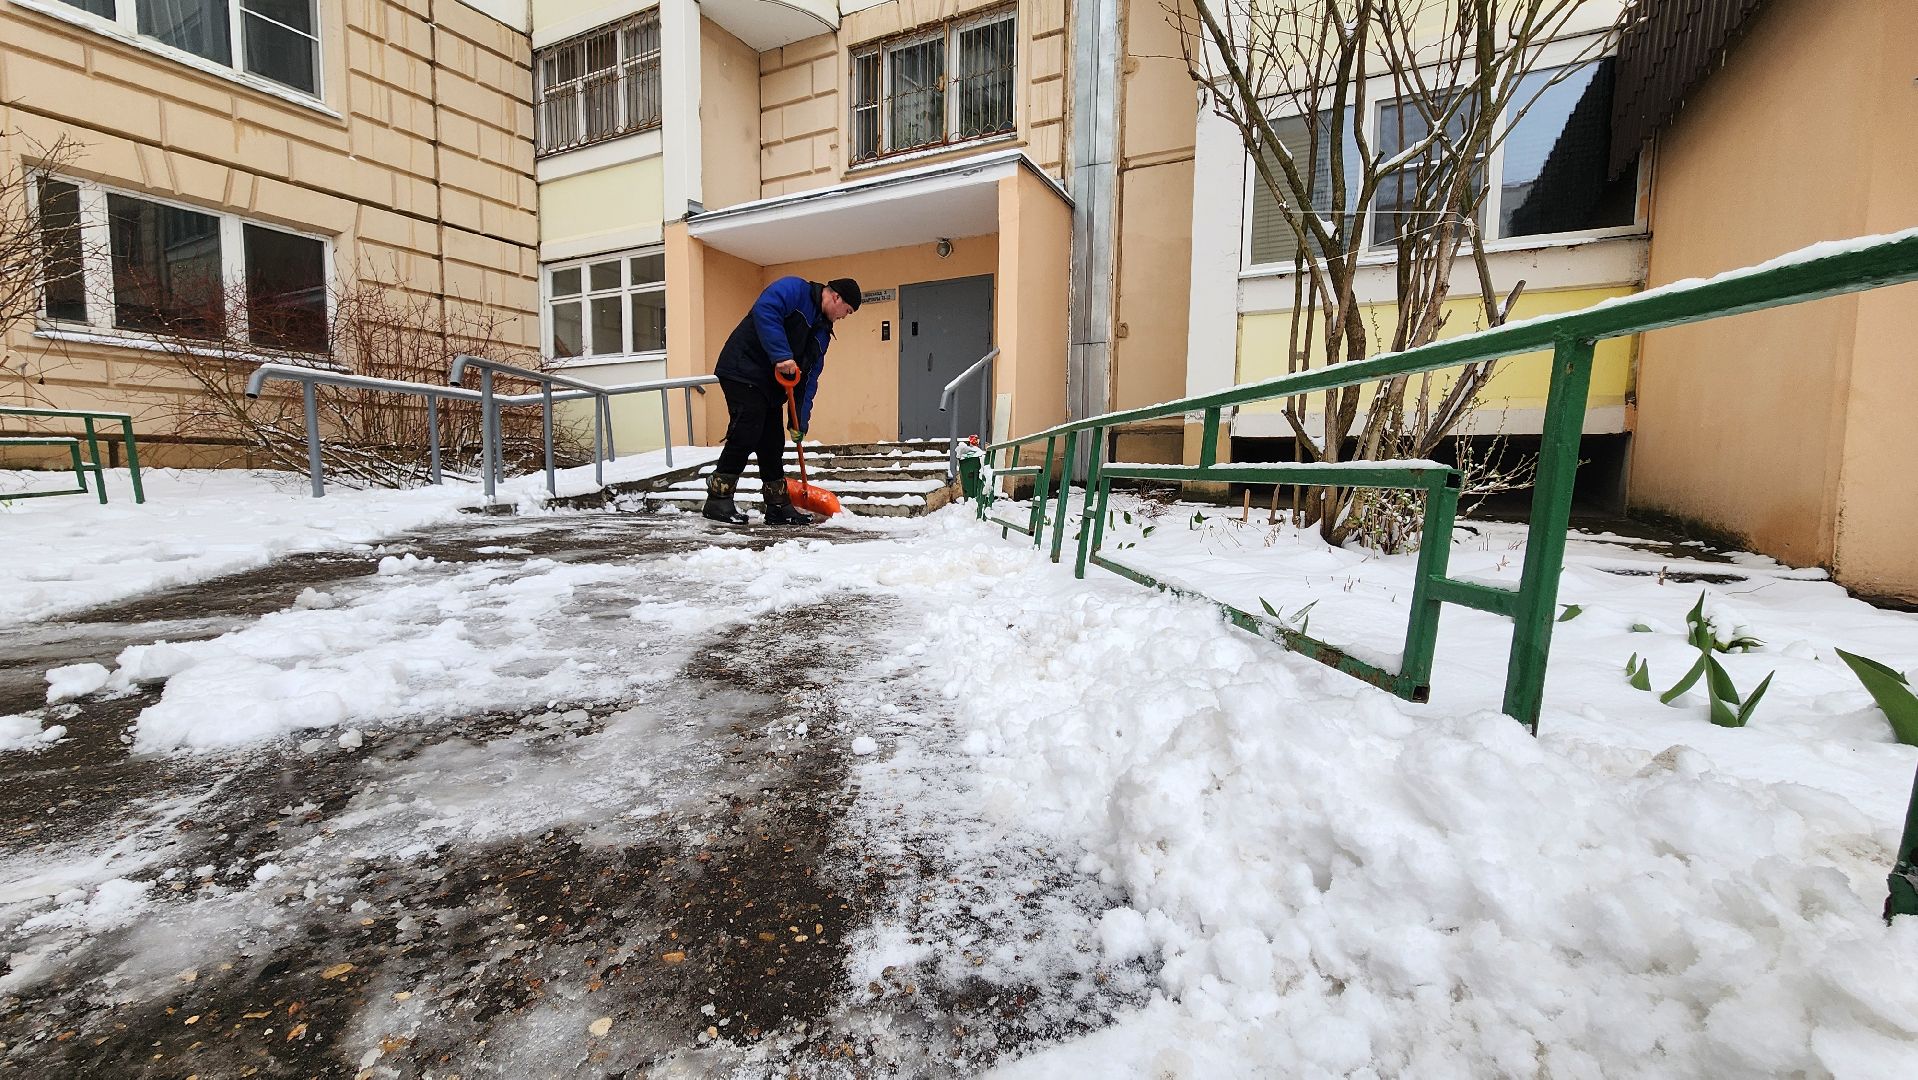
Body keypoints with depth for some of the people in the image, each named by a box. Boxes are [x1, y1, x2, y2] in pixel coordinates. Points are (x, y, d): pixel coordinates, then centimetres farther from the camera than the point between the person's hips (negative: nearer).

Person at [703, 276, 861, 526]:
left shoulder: (822, 331, 17)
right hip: (743, 372, -9)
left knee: (773, 445, 8)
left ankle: (779, 506, 15)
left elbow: (810, 377, 14)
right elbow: (764, 310, -27)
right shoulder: (794, 289, -7)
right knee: (745, 435, -14)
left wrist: (799, 421, 7)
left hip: (771, 386, 9)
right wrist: (782, 355, -33)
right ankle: (718, 500, -7)